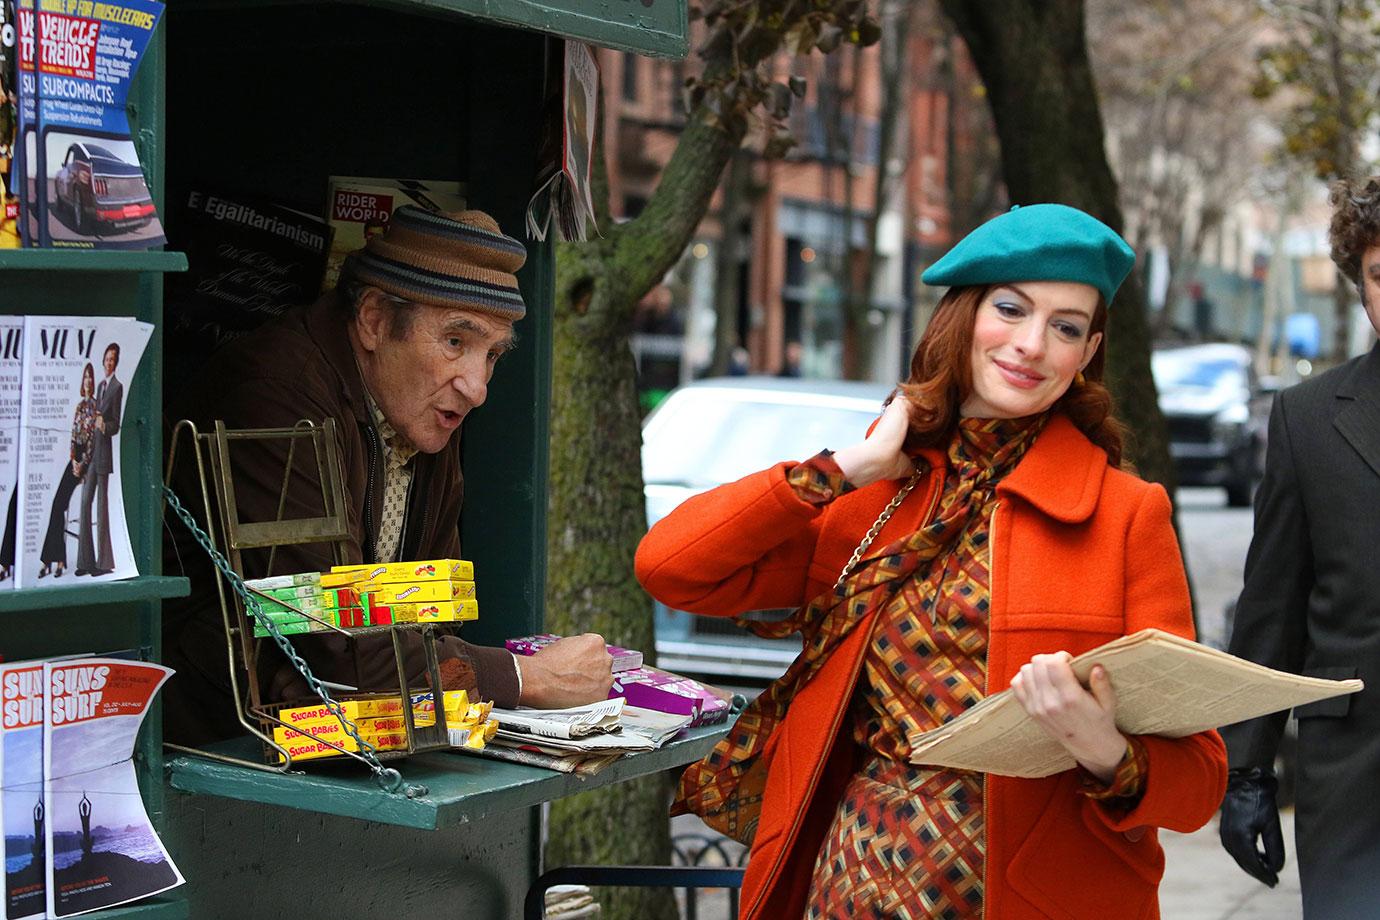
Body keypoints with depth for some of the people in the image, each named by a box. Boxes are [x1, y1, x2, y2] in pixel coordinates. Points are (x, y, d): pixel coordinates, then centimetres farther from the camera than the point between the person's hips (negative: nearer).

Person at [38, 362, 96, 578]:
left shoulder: (95, 406, -3)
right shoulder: (80, 405, 16)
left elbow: (93, 438, -9)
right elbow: (74, 434, 13)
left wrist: (83, 463, -13)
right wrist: (73, 459, -1)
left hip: (88, 457, -6)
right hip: (75, 457, 6)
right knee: (58, 502, -3)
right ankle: (50, 560, -1)